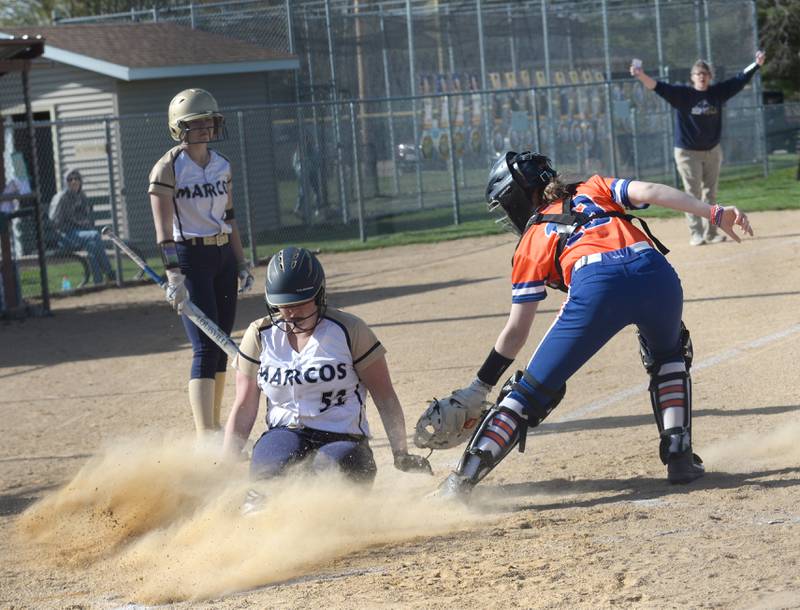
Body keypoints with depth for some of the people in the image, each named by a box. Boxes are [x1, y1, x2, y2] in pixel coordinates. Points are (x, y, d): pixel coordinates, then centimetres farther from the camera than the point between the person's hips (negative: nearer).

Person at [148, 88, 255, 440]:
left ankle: (214, 428, 20)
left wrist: (242, 264, 15)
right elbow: (164, 230, -18)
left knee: (221, 345, 10)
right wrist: (174, 278, -26)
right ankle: (204, 438, -19)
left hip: (223, 256, 7)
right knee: (205, 348, -15)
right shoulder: (168, 168, -11)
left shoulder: (221, 166, 10)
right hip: (190, 257, -7)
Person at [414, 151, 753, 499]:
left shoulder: (532, 241, 28)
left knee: (533, 390, 10)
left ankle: (462, 482, 4)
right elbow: (648, 192, 14)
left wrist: (479, 389, 30)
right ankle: (679, 456, 20)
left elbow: (516, 331, 24)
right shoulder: (594, 189, 35)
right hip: (655, 273, 2)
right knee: (668, 358, 34)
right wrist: (716, 214, 9)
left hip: (595, 287, -2)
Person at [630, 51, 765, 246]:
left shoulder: (717, 92, 1)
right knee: (693, 194, -4)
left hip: (712, 151, 4)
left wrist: (756, 64, -3)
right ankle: (696, 234, -2)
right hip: (688, 153, -4)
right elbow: (659, 87, -21)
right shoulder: (682, 94, -9)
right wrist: (641, 76, -37)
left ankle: (711, 233, 16)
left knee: (710, 194, 9)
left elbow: (739, 80, 6)